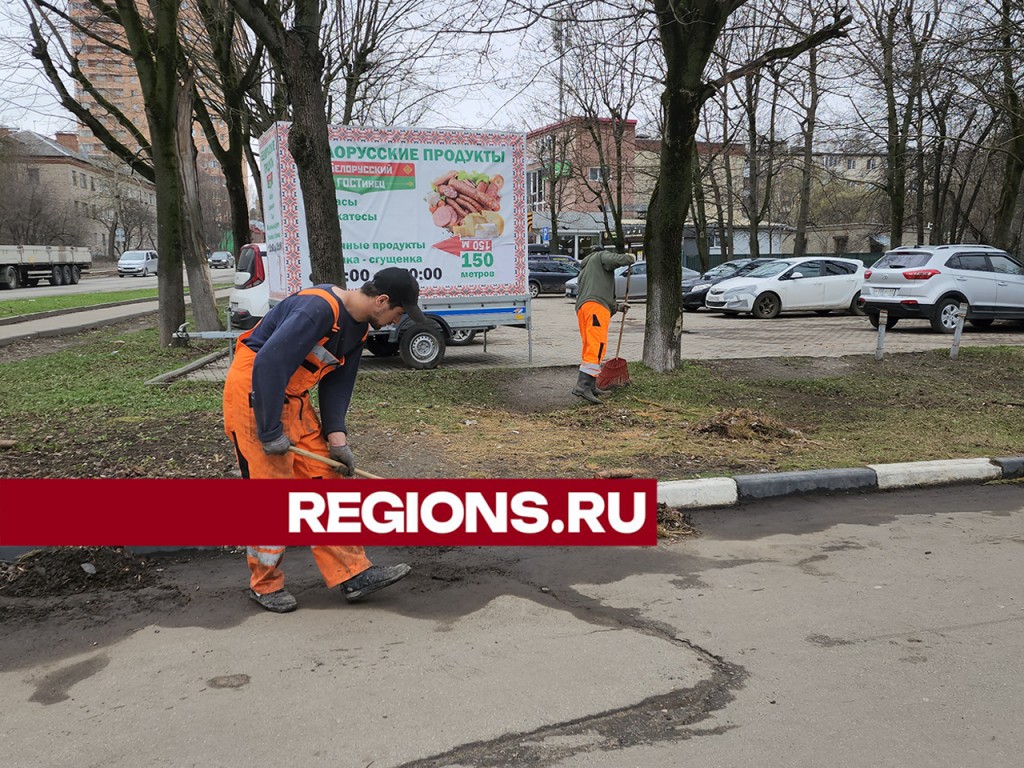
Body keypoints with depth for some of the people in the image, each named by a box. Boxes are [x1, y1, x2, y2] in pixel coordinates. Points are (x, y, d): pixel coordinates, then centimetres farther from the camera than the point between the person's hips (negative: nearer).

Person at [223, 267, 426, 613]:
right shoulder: (318, 308, -26)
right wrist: (271, 431, -26)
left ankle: (352, 574, 11)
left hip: (293, 399, 9)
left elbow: (337, 384, 10)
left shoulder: (358, 327, 6)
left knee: (323, 479, 6)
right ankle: (265, 584, 15)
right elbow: (268, 364, -31)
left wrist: (336, 437, -1)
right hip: (254, 393, -9)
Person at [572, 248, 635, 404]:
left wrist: (616, 307, 42)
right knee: (597, 347, -16)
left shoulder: (584, 271, 39)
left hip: (582, 307, 9)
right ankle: (583, 386, -26)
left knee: (590, 348, 16)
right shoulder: (601, 255, 16)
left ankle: (590, 386, 22)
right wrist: (630, 257, 13)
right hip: (595, 306, -9)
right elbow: (616, 260, -8)